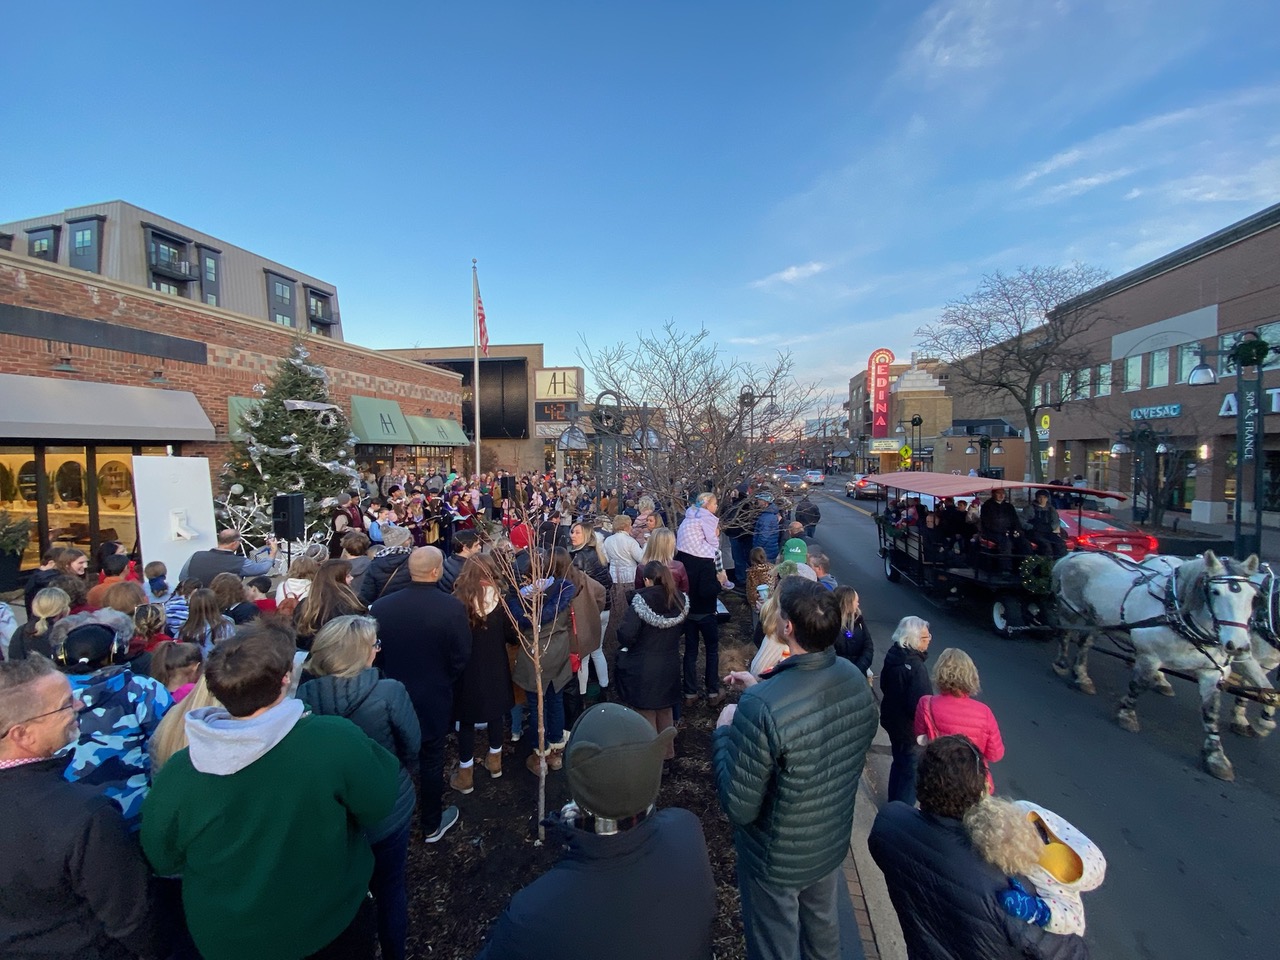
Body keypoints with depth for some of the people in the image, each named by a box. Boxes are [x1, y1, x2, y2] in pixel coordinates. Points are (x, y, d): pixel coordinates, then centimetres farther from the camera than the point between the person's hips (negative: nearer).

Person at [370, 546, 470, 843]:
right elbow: (461, 656, -15)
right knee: (431, 762, 16)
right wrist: (444, 681, 4)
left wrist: (393, 678, 13)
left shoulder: (380, 606, -14)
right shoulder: (452, 606, -23)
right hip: (434, 698, -3)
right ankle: (431, 826, 33)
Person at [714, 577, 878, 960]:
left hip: (777, 859, -5)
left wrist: (723, 732, -16)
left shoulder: (761, 706, -39)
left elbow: (739, 808, -27)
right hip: (833, 841, 5)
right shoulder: (855, 678, -17)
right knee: (823, 923, 33)